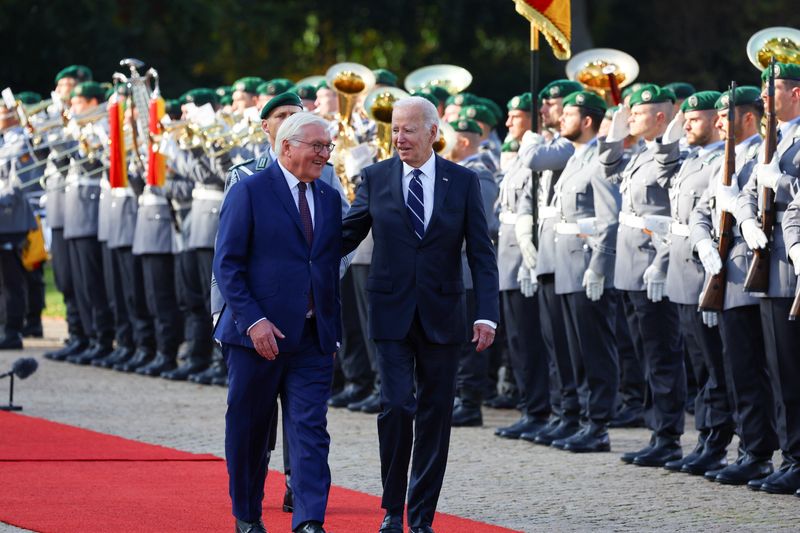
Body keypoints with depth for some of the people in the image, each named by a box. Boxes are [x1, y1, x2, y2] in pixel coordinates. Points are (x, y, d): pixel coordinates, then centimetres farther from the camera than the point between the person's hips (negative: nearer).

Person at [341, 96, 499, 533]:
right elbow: (346, 237, 9)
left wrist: (487, 313, -9)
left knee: (435, 414, 4)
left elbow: (481, 253, 0)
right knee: (396, 406, -11)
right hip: (392, 313, -1)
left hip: (442, 315, 1)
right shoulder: (376, 178, 2)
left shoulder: (463, 182, 1)